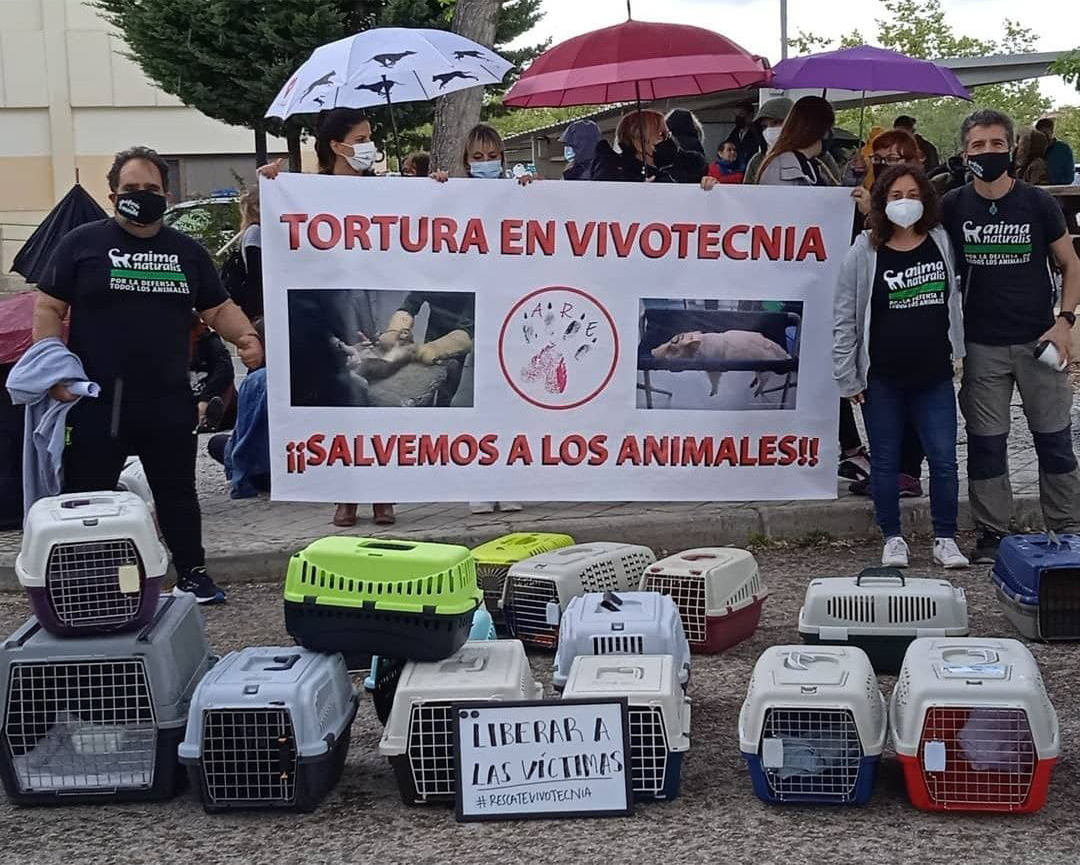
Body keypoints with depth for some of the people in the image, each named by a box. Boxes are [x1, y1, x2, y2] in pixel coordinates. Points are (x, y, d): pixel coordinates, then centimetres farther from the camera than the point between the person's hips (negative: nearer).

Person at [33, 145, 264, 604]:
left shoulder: (187, 250, 12)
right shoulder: (82, 242, 2)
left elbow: (219, 308, 14)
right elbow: (48, 308, 1)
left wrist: (245, 336, -7)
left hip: (168, 399, 3)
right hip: (95, 399, -3)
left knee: (177, 491, 13)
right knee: (85, 495, 3)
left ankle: (192, 574, 25)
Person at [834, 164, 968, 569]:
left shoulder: (943, 243, 2)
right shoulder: (864, 253, -5)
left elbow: (956, 300, 15)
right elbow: (844, 318, -3)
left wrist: (961, 354, 11)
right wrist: (848, 378, -4)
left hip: (935, 376, 2)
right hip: (882, 379, -2)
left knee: (943, 458, 1)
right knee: (885, 460, 7)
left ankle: (945, 539, 15)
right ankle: (893, 538, 20)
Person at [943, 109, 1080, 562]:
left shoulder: (1037, 202, -2)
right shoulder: (953, 207, 1)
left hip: (1037, 341, -1)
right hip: (982, 346, 1)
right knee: (985, 442, 6)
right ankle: (992, 533, 17)